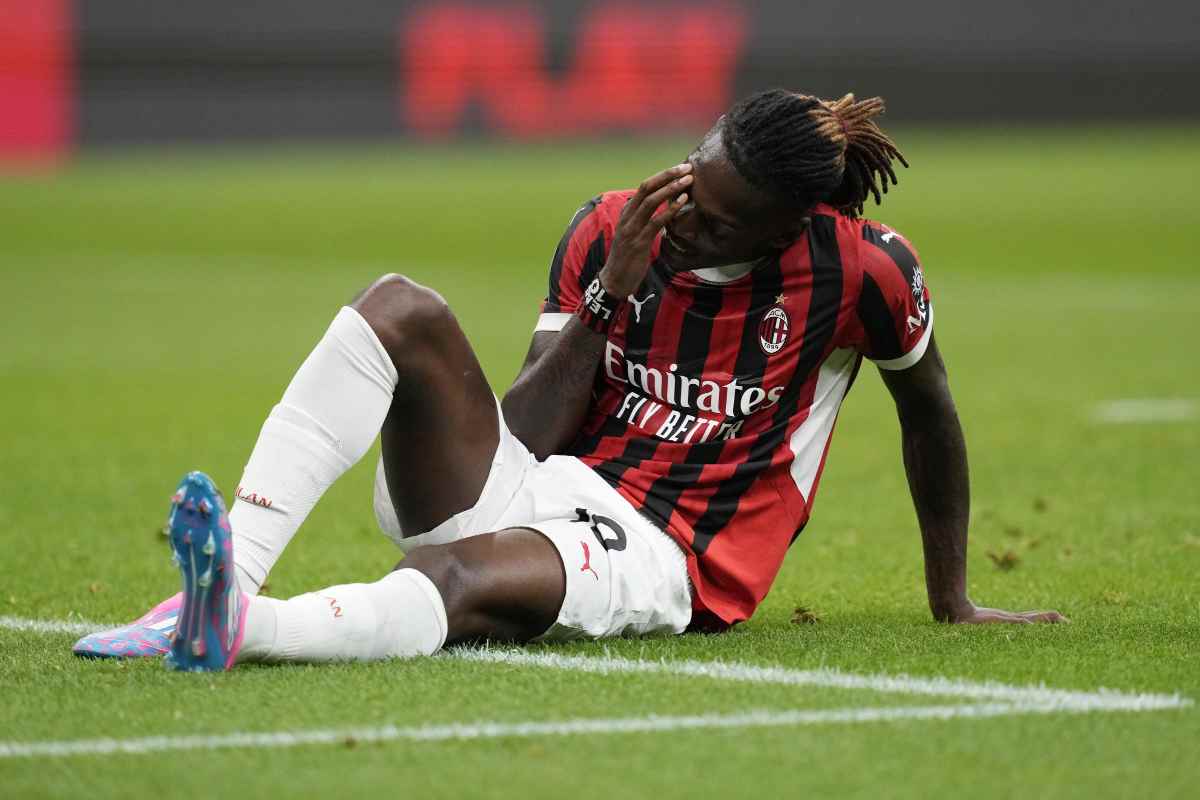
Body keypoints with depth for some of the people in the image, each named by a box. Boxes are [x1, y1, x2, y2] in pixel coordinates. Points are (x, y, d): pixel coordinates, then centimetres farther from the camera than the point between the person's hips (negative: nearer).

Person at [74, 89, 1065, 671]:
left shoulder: (860, 268, -6)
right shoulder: (611, 232, 2)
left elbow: (928, 405, 11)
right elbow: (521, 432, -1)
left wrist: (951, 599, 18)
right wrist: (612, 296, -13)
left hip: (654, 559, -4)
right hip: (521, 493, 4)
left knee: (472, 576, -40)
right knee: (401, 306, -23)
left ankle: (234, 626, -67)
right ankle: (230, 572, -40)